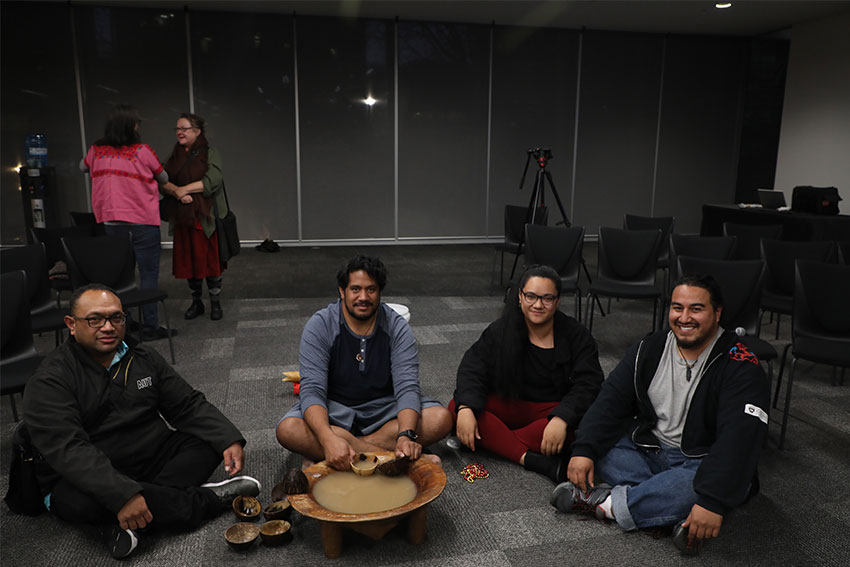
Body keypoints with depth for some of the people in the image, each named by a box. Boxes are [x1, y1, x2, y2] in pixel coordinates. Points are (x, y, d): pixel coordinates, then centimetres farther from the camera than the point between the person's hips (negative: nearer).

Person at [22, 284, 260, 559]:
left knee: (212, 439, -11)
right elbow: (67, 450, -26)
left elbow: (189, 405, 3)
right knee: (82, 501, -37)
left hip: (151, 460, 5)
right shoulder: (48, 381, -13)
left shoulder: (142, 357, 5)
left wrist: (229, 440, -15)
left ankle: (128, 521, -25)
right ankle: (204, 500, -21)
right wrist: (122, 495, -39)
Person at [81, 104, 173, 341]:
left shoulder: (97, 151, 2)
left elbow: (83, 167, 24)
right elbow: (164, 179, 4)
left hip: (111, 221, 5)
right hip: (142, 220, -5)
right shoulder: (142, 151, -10)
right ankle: (149, 327, 3)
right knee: (148, 272, 2)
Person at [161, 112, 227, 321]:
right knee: (188, 260, 7)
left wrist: (185, 189, -12)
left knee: (209, 259, -1)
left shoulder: (209, 153, -1)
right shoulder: (175, 156, 14)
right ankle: (196, 303, 21)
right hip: (182, 217, 5)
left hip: (205, 216, -5)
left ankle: (215, 304, 11)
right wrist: (176, 191, -15)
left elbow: (212, 181, -15)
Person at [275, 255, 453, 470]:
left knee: (441, 418, -23)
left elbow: (407, 387, -18)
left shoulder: (397, 327, -10)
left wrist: (406, 435, -38)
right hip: (334, 410, -1)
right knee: (287, 430, -31)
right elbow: (312, 390, -23)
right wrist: (328, 439, -41)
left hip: (383, 408, 2)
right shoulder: (319, 326, -14)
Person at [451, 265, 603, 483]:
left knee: (583, 421, -36)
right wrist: (465, 409, -30)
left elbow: (587, 384, -16)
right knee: (455, 407, -24)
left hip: (554, 412, -1)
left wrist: (561, 419, -34)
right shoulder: (501, 330, -3)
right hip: (509, 406, 2)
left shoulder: (576, 335, -6)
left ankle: (494, 442, -28)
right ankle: (532, 460, -35)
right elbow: (473, 369, -10)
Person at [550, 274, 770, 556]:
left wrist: (713, 503, -38)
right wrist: (584, 450, -19)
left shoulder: (740, 367, -16)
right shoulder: (649, 349, 0)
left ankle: (605, 503, -23)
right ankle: (669, 508, -25)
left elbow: (738, 438, -27)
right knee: (597, 450, -18)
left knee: (698, 487, -37)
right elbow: (611, 401, -4)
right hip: (648, 448, 5)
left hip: (701, 461, -4)